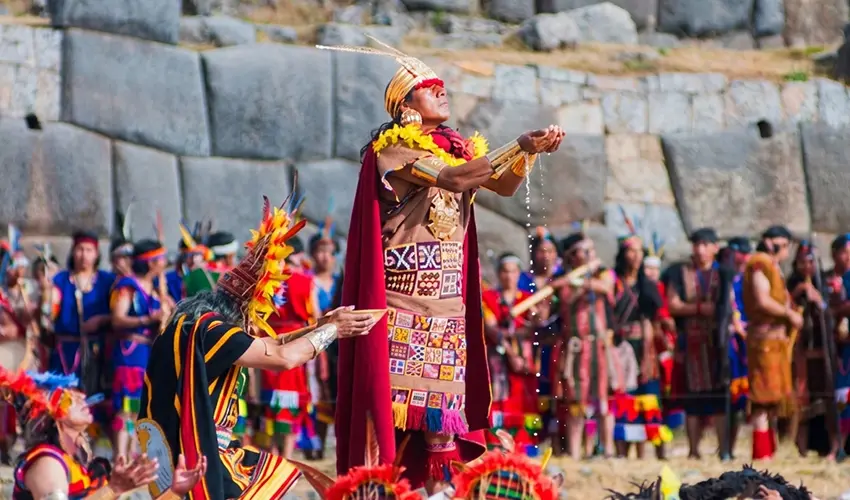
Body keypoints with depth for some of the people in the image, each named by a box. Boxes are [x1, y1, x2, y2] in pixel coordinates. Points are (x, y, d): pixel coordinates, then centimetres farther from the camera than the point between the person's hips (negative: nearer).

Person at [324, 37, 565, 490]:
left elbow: (504, 185, 5)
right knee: (391, 390, -10)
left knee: (444, 396, 4)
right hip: (400, 295, -7)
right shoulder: (391, 148, -6)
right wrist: (519, 145, -22)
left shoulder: (456, 148, 15)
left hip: (446, 296, 7)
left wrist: (528, 152, -14)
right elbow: (449, 179, -21)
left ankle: (440, 485, 5)